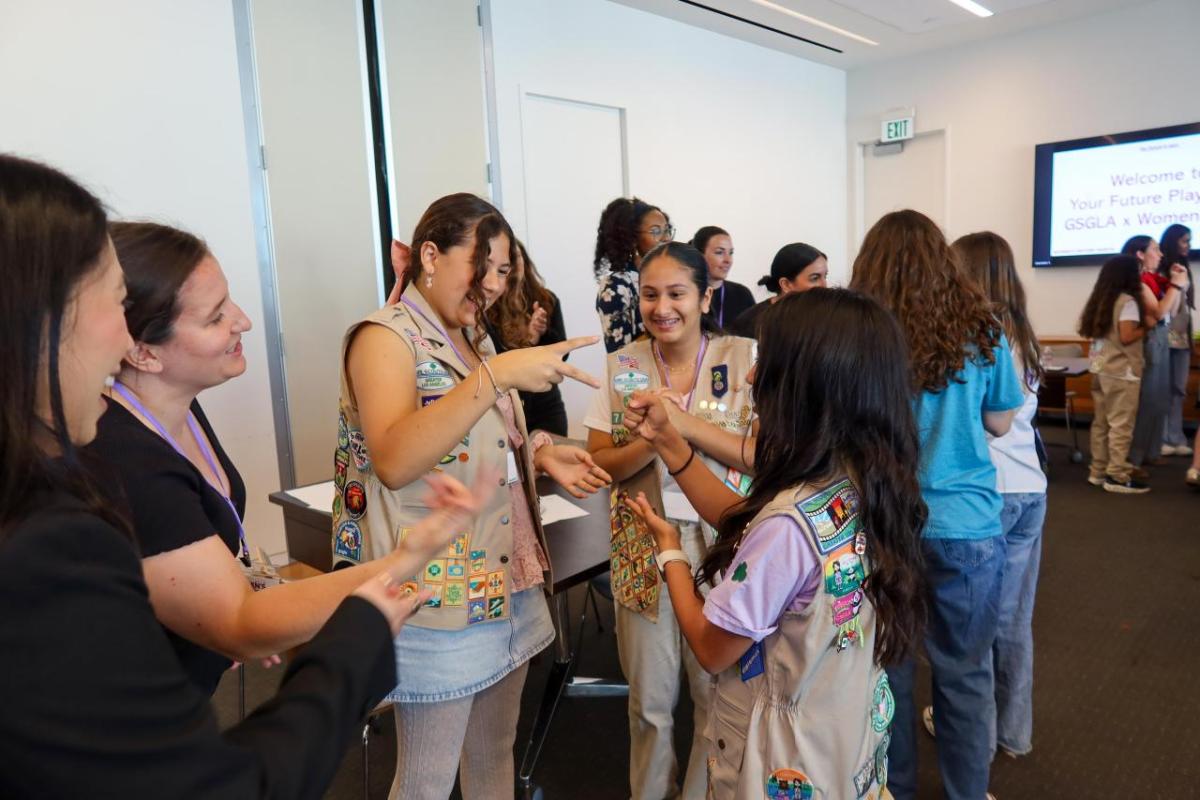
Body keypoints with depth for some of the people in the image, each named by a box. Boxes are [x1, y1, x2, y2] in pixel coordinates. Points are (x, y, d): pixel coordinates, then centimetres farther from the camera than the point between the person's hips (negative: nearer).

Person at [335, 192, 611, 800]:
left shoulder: (474, 339, 11)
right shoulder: (386, 337, -13)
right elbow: (394, 461, -30)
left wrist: (539, 454, 2)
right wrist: (497, 375, -35)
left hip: (508, 585, 8)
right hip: (439, 596, -8)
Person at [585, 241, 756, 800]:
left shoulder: (744, 359, -5)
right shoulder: (624, 367, 0)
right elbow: (598, 464, -1)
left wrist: (689, 424, -22)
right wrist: (653, 439, -20)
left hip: (724, 545, -1)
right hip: (644, 550, 2)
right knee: (650, 701, 14)